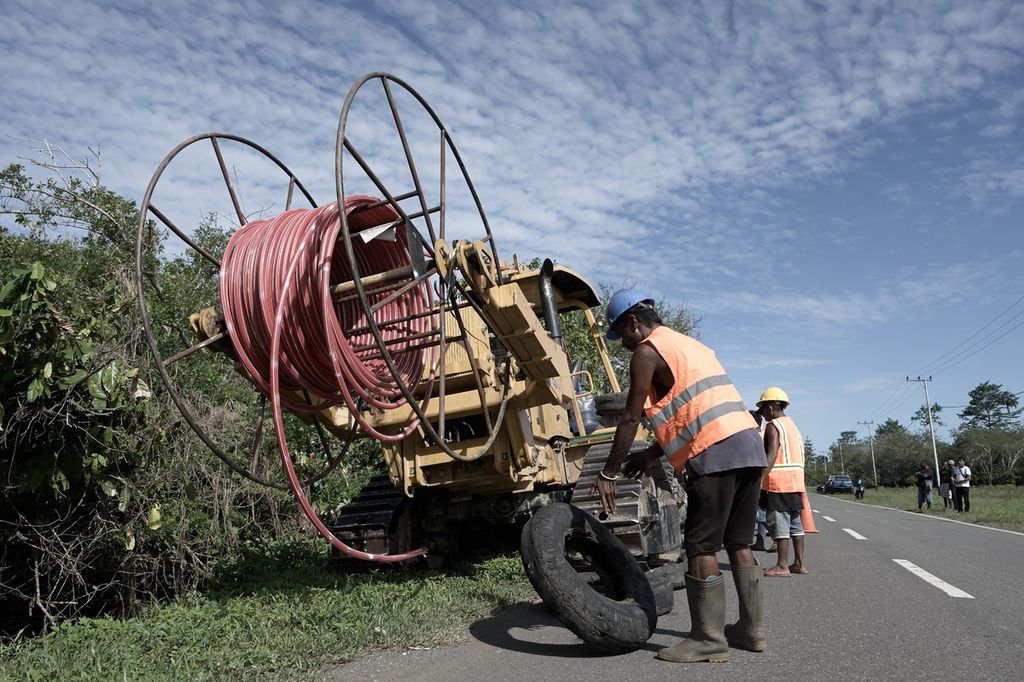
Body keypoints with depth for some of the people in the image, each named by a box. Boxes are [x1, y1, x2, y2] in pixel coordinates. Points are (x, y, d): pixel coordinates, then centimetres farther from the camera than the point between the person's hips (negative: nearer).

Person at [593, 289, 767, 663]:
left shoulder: (647, 352, -1)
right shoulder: (689, 344, 26)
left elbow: (630, 419, -3)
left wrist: (608, 474, 3)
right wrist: (653, 453, 27)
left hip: (715, 452, -9)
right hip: (748, 443, 9)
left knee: (701, 547, -3)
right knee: (738, 542, 15)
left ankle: (708, 639, 1)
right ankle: (751, 629, 21)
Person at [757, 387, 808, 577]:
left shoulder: (773, 426, -7)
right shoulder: (793, 425, 20)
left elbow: (772, 455, -18)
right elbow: (798, 456, 19)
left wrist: (760, 479, -22)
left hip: (779, 482, -9)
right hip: (796, 481, 9)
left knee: (779, 523, -6)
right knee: (795, 522, 11)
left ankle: (782, 565, -5)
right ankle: (799, 563, 14)